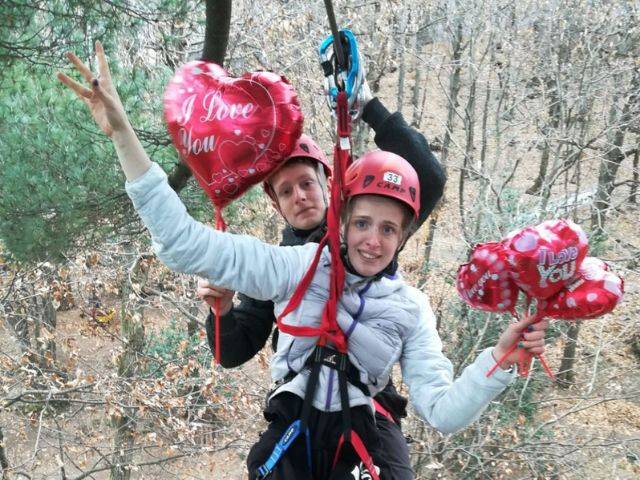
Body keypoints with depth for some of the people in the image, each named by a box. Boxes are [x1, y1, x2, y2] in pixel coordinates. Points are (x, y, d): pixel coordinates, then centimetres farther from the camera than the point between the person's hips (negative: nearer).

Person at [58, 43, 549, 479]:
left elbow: (443, 412, -2)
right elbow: (186, 242, -12)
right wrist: (122, 132, -19)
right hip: (287, 438, -1)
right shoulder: (299, 266, -6)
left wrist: (499, 358, -18)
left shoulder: (411, 307, 1)